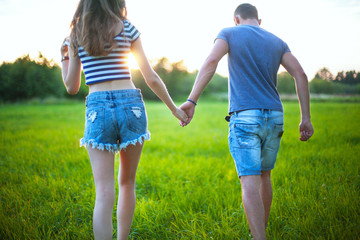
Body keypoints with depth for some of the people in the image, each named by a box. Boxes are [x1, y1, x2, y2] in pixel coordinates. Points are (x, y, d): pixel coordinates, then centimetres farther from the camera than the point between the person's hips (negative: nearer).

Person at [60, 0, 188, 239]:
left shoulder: (77, 34, 9)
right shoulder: (127, 28, 5)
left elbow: (72, 87, 13)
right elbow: (152, 78, 5)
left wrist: (64, 58, 30)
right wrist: (175, 109, 15)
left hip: (98, 109, 0)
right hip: (131, 105, 0)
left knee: (104, 194, -3)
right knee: (127, 183, 18)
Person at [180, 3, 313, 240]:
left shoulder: (229, 33, 4)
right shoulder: (277, 42, 14)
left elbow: (211, 62, -16)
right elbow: (300, 74, 2)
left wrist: (192, 101, -23)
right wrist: (306, 118, 2)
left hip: (244, 118, -5)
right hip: (274, 118, 5)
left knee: (250, 183, -9)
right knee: (264, 176, 21)